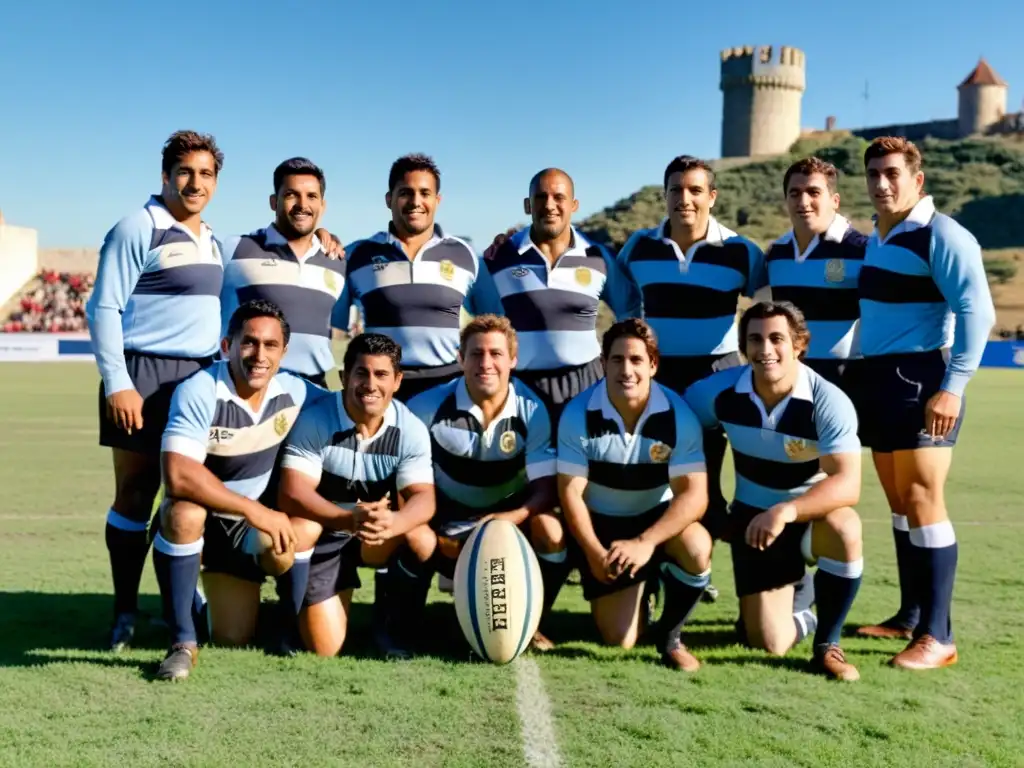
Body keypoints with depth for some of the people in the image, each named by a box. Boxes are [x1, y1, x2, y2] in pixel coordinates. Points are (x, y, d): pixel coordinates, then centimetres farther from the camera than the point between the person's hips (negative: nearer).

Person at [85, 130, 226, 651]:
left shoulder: (210, 240, 16)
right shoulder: (137, 229, -6)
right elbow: (104, 309, -11)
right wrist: (117, 383, -17)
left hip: (201, 378, 7)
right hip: (145, 377, -6)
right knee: (135, 496, -1)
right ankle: (125, 612, 9)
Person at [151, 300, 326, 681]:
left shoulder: (293, 392, -9)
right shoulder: (198, 392, -24)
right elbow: (178, 475, -34)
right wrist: (255, 510, -34)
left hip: (249, 529, 4)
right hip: (196, 521, -4)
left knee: (234, 640, -4)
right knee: (184, 512, -39)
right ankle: (182, 641, -24)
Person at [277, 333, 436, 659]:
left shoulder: (411, 429, -14)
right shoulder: (315, 420, -22)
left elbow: (423, 498, -22)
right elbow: (292, 495, -28)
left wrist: (393, 522, -47)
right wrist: (350, 519, -46)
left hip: (381, 537, 3)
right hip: (322, 535, -3)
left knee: (422, 539, -29)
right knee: (325, 650, -17)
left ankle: (394, 628, -4)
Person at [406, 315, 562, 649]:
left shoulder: (531, 409, -17)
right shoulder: (430, 406, -18)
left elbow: (546, 487, -19)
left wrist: (508, 518, -40)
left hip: (509, 511, 1)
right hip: (448, 513, 0)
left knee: (552, 532, -30)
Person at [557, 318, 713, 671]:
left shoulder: (678, 414, -19)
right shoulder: (578, 414, -17)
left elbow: (694, 494, -23)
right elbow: (571, 491, -13)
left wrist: (645, 543, -36)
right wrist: (594, 552, -23)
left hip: (659, 520, 0)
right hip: (603, 527, 0)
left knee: (697, 548, -35)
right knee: (619, 640, -5)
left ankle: (670, 636, -8)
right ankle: (635, 590, 32)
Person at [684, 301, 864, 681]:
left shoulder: (828, 401, -23)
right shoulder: (721, 390, -13)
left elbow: (848, 484, -32)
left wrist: (787, 511, -48)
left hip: (814, 516, -2)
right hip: (751, 519, 2)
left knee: (844, 528, -40)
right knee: (770, 644, -8)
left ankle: (828, 644, -14)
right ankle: (801, 618, 33)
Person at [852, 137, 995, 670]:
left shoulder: (941, 235, -10)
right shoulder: (875, 237, 15)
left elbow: (977, 310, -17)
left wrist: (954, 386, -22)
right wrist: (866, 373, 13)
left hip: (920, 379, -8)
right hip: (878, 377, 8)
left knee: (922, 500, -10)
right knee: (900, 502, 12)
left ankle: (937, 636, -7)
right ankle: (910, 615, 21)